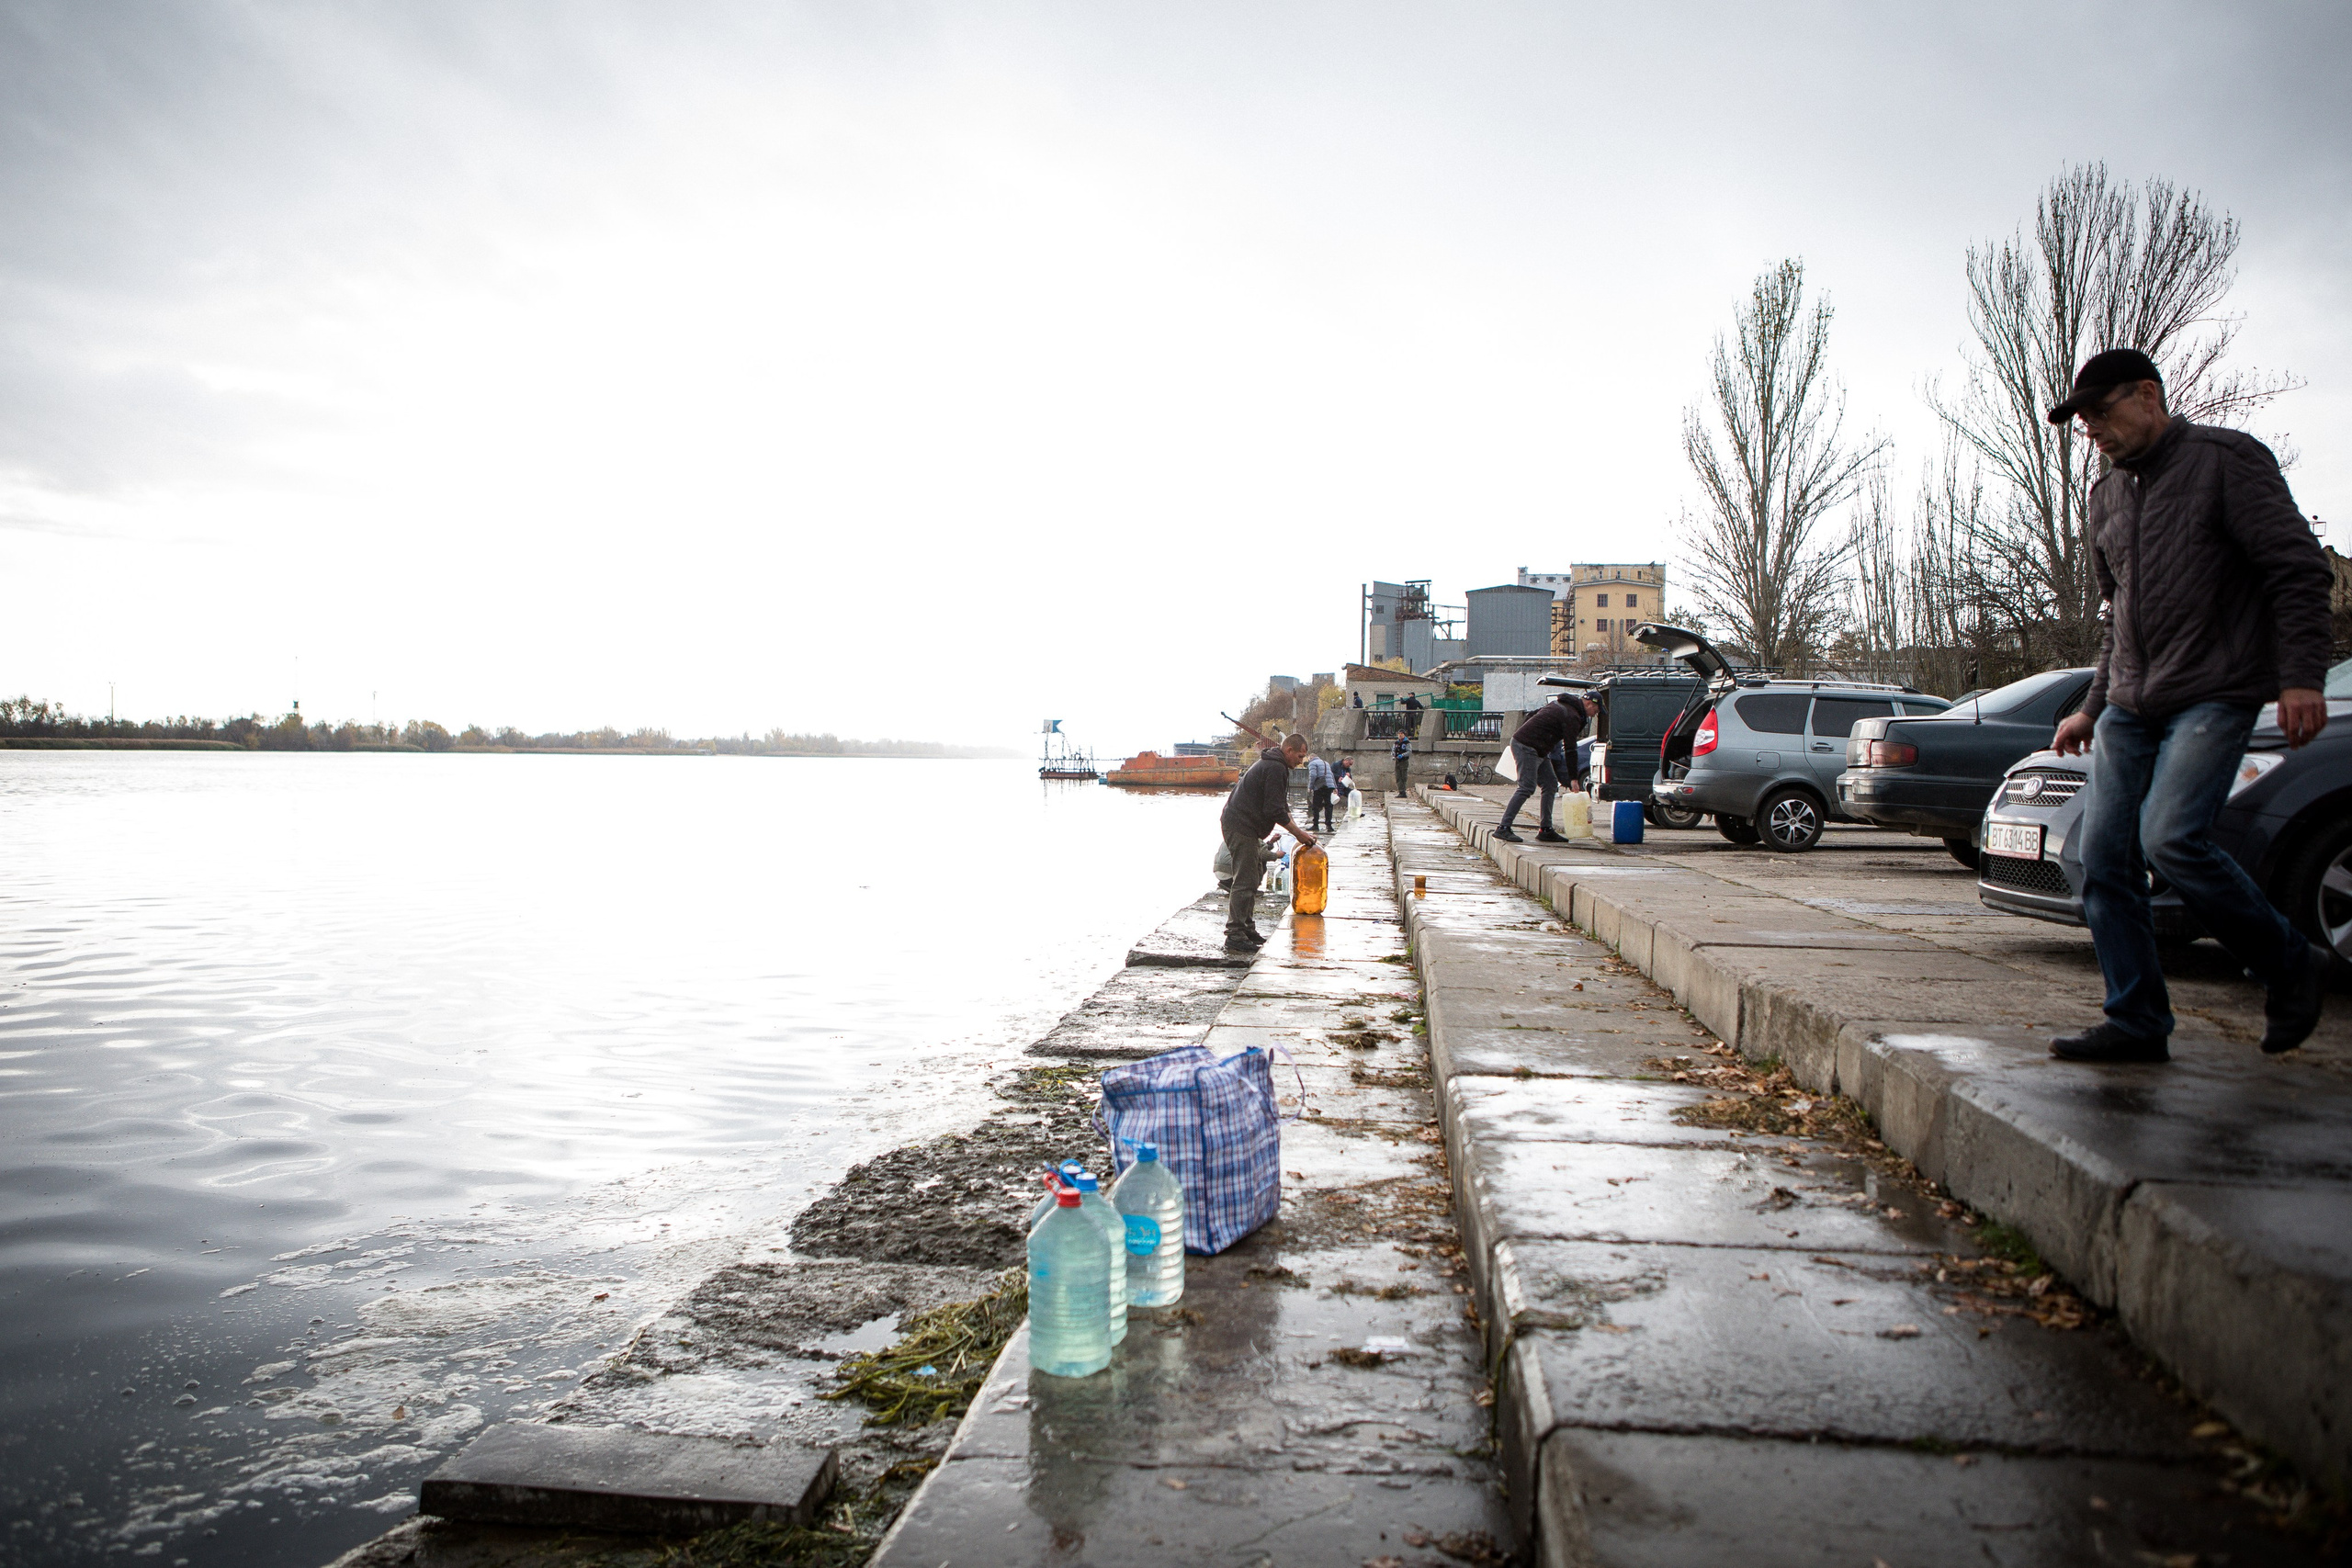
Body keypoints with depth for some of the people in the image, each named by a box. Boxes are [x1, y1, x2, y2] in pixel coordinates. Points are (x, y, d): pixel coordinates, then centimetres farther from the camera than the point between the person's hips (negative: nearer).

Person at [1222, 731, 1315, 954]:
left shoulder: (1268, 764, 21)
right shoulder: (1276, 768, -14)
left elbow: (1278, 807, 27)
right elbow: (1274, 810, -18)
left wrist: (1297, 830, 20)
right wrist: (1298, 833, -9)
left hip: (1239, 825, 11)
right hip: (1242, 827, -11)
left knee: (1253, 875, 16)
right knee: (1245, 880, -12)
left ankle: (1247, 927, 22)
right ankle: (1235, 935, -12)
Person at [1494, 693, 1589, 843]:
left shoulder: (1557, 703, 17)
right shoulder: (1572, 716, -12)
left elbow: (1531, 716, 21)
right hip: (1527, 747, -11)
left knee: (1551, 785, 9)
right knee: (1527, 788, -14)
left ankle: (1546, 830, 10)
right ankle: (1503, 829, -15)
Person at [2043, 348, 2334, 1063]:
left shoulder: (2227, 460, -2)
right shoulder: (2109, 494, 19)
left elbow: (2299, 569, -7)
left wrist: (2301, 676, -16)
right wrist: (2094, 707, 22)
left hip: (2213, 696, -7)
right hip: (2130, 708, 7)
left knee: (2171, 840, -22)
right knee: (2104, 860, -2)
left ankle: (2291, 965, 2)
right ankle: (2137, 1022, 5)